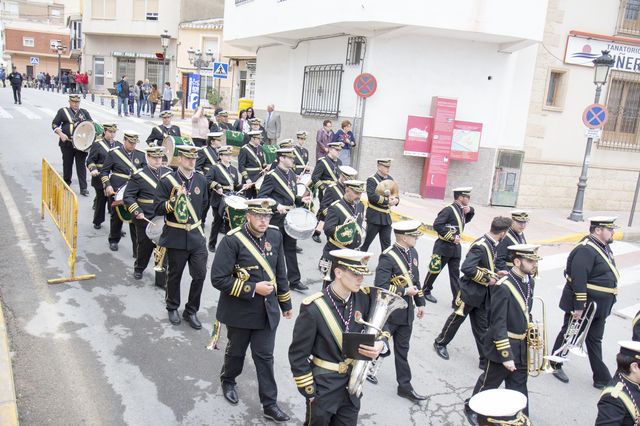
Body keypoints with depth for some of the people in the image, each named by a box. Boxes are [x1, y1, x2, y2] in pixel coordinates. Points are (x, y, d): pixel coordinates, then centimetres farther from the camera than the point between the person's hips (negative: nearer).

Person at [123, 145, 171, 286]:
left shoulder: (169, 173, 4)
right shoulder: (138, 175, -6)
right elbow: (128, 196, -5)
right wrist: (137, 212, -17)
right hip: (145, 220, -2)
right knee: (144, 246, 15)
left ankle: (162, 280, 10)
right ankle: (139, 268, 43)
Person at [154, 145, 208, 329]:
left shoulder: (201, 179, 5)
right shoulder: (167, 180, -8)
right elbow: (157, 209, -11)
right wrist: (175, 199, -24)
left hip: (197, 236, 3)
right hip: (175, 237, -3)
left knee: (200, 274, 2)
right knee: (174, 275, 11)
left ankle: (191, 311, 19)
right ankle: (172, 308, 33)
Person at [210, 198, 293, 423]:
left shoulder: (275, 236, -3)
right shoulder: (232, 240, -20)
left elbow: (280, 272, 8)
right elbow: (218, 278, -21)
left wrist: (286, 304, 12)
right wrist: (253, 289, -23)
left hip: (267, 310, 3)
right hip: (240, 311, -3)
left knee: (265, 357, 9)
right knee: (236, 351, 19)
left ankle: (269, 404, 20)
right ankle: (228, 381, 48)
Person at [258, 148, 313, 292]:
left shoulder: (292, 175, 11)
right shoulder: (271, 176, -12)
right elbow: (261, 196, -16)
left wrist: (301, 200, 1)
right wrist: (276, 206, -26)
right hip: (276, 219, -7)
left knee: (291, 249, 10)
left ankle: (294, 280, 16)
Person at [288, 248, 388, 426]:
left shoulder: (365, 297, -10)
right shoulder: (314, 308, -23)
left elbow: (380, 327, 2)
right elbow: (298, 355, -15)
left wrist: (381, 343, -20)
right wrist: (309, 391, -9)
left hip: (352, 383, 4)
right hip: (323, 386, -4)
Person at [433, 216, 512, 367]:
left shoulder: (491, 244, 1)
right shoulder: (480, 246, -26)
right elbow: (467, 268, -33)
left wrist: (495, 273, 0)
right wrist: (487, 279, -24)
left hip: (482, 294, 8)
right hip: (470, 291, -8)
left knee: (482, 327, 12)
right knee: (457, 319, 12)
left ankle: (486, 359, 19)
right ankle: (440, 343, 34)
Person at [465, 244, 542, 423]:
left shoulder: (529, 281, 0)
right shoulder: (503, 287, -25)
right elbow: (498, 325, -23)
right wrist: (506, 356, -22)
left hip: (522, 348, 6)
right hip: (503, 346, -6)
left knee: (518, 388, 16)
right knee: (489, 384, 15)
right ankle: (472, 408, 38)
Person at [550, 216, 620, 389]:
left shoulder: (604, 246, 7)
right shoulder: (585, 250, -24)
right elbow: (578, 281, -27)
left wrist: (605, 306, 20)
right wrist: (579, 307, -26)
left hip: (598, 307, 9)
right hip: (583, 305, -9)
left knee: (594, 340, 17)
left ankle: (602, 378, 26)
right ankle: (555, 366, 28)